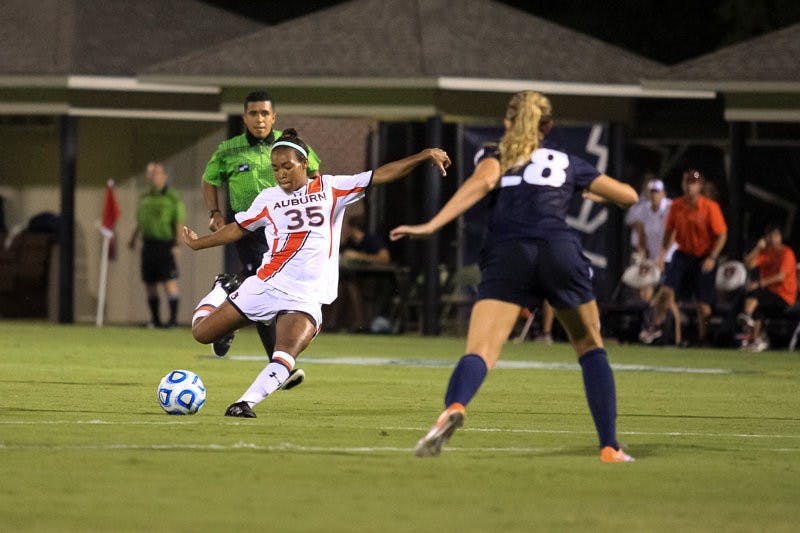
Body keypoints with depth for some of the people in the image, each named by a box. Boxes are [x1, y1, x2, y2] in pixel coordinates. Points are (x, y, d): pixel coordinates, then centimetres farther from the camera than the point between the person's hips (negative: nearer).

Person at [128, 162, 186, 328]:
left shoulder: (173, 198, -4)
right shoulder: (145, 198, 16)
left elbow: (179, 223, -8)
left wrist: (177, 245, -17)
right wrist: (133, 238, 10)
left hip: (166, 245, -6)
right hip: (148, 244, 6)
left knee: (169, 282, -10)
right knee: (149, 283, 6)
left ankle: (173, 318, -10)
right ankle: (155, 319, 14)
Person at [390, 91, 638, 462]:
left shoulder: (498, 157, 21)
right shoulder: (568, 163, 26)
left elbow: (482, 181, -3)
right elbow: (629, 196, 31)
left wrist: (431, 225, -9)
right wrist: (588, 190, 51)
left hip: (508, 255, -1)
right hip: (560, 250, 1)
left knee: (481, 351, -15)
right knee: (590, 348, 20)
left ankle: (454, 407, -48)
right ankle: (609, 447, 12)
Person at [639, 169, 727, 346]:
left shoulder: (710, 207, -13)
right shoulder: (676, 205, -2)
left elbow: (721, 235, -10)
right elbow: (669, 231, 9)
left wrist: (712, 258, -19)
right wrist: (663, 252, -4)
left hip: (704, 257, -3)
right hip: (682, 254, 3)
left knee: (703, 303, -1)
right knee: (666, 290, -13)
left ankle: (703, 338, 16)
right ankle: (656, 326, 5)